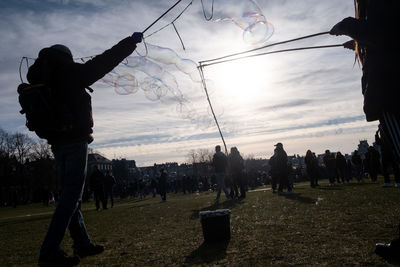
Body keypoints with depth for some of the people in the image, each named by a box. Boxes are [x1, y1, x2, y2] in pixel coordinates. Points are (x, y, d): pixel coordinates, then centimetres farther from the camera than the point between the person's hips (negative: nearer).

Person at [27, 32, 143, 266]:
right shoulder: (69, 73, -3)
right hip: (75, 141, -8)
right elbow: (104, 61, -4)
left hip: (57, 143, 8)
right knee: (72, 194, -7)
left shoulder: (41, 80, 17)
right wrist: (132, 41, 4)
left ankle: (83, 243, 20)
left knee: (70, 194, 11)